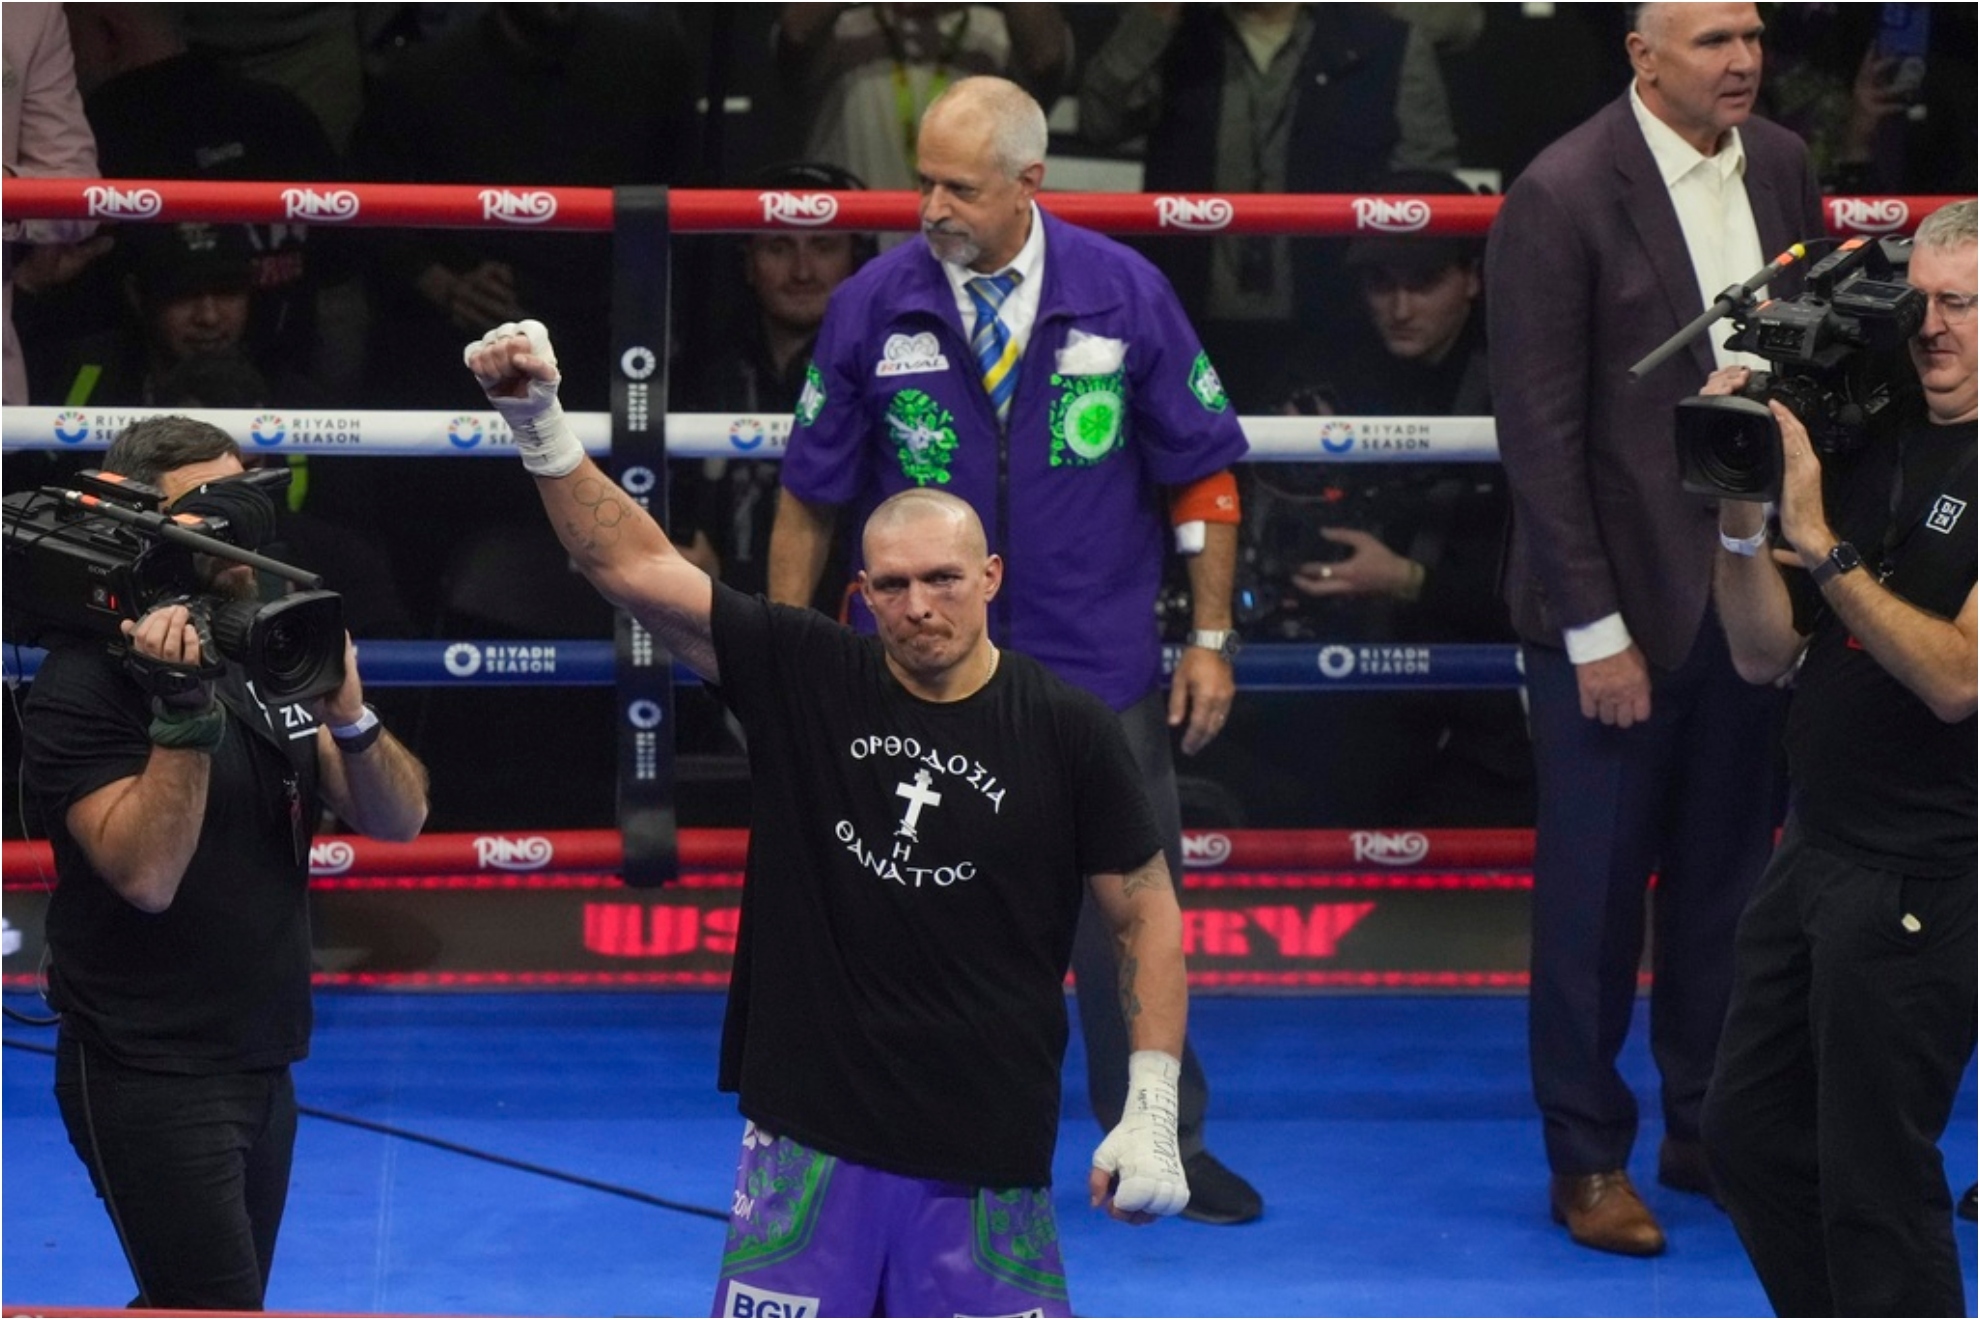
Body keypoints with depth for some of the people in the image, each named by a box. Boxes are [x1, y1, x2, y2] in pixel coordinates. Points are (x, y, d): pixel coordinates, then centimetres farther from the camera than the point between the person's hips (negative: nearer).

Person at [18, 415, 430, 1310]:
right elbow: (146, 874, -24)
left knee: (182, 1309, 16)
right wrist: (185, 712, -28)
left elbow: (399, 819, 2)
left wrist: (347, 715, -17)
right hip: (150, 1079, -7)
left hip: (262, 1066, 7)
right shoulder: (86, 685, -13)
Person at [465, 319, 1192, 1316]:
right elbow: (633, 566, -9)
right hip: (810, 1135, 1)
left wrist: (1151, 1113, -4)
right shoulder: (803, 677, -3)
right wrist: (541, 428, -22)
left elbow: (1145, 912, 2)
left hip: (986, 1157, -1)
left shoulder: (1066, 731, -5)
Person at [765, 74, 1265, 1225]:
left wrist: (1212, 638, 2)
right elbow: (811, 499, 4)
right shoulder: (872, 308, -4)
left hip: (1097, 671, 0)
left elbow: (1202, 474, 4)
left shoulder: (1126, 296, -4)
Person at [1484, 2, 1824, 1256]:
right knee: (1596, 890, 5)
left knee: (1726, 874, 13)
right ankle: (1589, 1160, 16)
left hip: (1751, 587, 5)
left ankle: (1711, 1131, 25)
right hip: (1623, 601, -5)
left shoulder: (1780, 167, 6)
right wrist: (1595, 629, -13)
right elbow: (1540, 432, -12)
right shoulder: (1562, 198, -12)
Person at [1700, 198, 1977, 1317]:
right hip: (1818, 851, 8)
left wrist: (1819, 541, -22)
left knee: (1874, 1178, -1)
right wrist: (1742, 518, -8)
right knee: (1751, 1132, 16)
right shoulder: (1867, 444, 9)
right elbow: (1767, 654, 9)